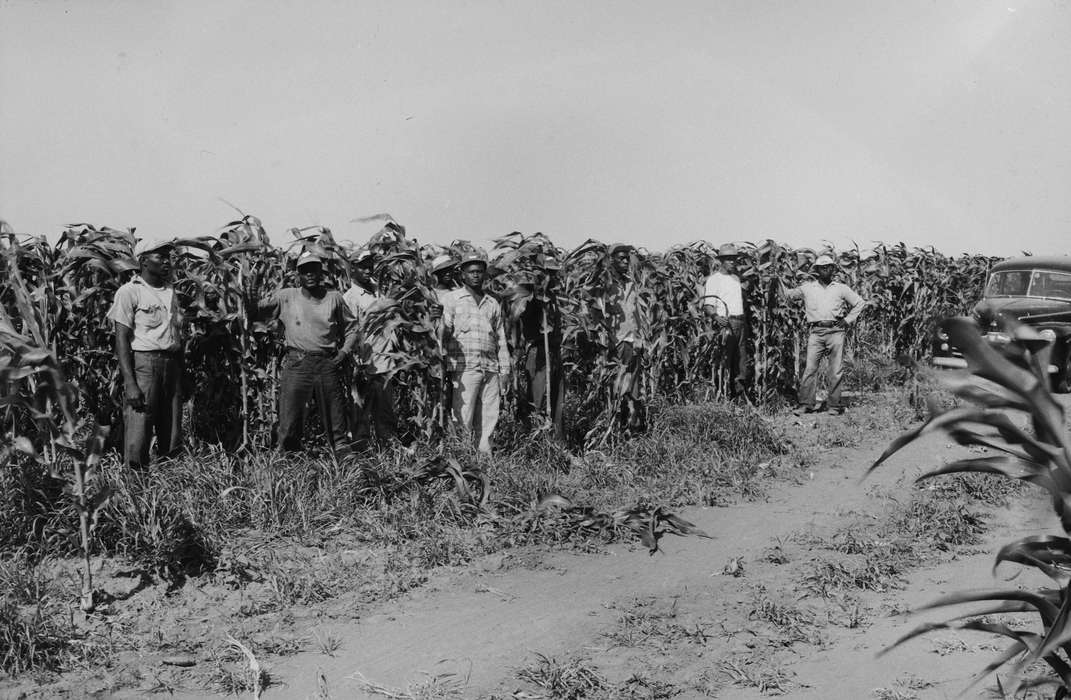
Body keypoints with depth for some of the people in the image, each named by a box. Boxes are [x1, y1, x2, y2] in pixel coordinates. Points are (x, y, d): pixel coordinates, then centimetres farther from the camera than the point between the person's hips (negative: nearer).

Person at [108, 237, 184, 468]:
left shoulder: (171, 292, 16)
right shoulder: (130, 292, -2)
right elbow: (122, 340, -8)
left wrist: (182, 377, 10)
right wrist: (130, 384, -17)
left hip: (172, 365, 6)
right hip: (143, 363, -6)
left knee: (172, 444, 6)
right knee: (137, 438, -7)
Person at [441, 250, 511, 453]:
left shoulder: (493, 304, 19)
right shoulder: (452, 299, 7)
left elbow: (501, 339, 20)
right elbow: (443, 333, 2)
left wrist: (504, 372, 13)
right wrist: (442, 367, -7)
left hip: (491, 368, 4)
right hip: (464, 367, -4)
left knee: (489, 418, 3)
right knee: (463, 418, -7)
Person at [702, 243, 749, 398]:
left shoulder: (736, 278, 19)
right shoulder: (714, 279, -4)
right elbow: (707, 305, -12)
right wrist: (716, 317, -31)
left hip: (741, 323, 7)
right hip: (725, 323, -7)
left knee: (742, 360, 7)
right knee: (725, 361, -8)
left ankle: (740, 392, 13)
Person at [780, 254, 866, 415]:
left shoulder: (841, 288, 12)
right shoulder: (807, 288, 12)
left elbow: (860, 303, 18)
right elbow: (788, 294, 14)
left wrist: (848, 320, 8)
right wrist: (777, 280, 0)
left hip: (836, 331, 0)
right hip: (816, 332, 0)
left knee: (836, 371, -1)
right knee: (810, 368, -7)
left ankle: (834, 405, 6)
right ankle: (806, 404, -4)